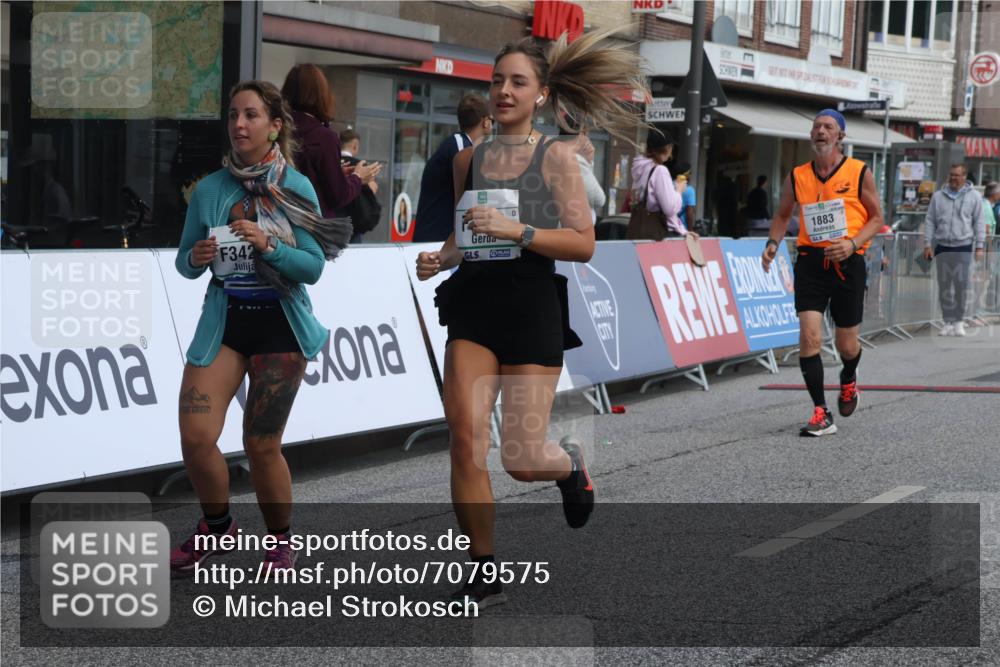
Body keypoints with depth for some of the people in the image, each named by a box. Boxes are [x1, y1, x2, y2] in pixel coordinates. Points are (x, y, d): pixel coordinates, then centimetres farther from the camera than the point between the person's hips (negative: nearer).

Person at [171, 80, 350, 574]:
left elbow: (314, 266, -7)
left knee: (262, 444, 1)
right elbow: (184, 263, 8)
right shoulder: (209, 189, 2)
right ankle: (216, 526, 18)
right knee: (196, 436, -9)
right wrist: (195, 258, -14)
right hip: (223, 318, 2)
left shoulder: (296, 189, -3)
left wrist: (268, 246, -22)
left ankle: (281, 542, 24)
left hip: (279, 323, -2)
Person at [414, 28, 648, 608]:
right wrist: (439, 259, 0)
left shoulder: (556, 156, -2)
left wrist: (518, 231, -21)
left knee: (524, 460, -4)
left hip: (533, 305, -3)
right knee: (466, 439, -10)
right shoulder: (470, 159, 10)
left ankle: (571, 462, 34)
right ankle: (485, 575, 3)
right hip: (475, 301, 3)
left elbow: (584, 245, -9)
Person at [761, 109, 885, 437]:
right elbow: (782, 214, 19)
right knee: (809, 337, -14)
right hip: (810, 261, 1)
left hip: (847, 263, -1)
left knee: (847, 344, 9)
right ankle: (821, 414, -8)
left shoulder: (859, 172, -1)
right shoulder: (797, 177, 5)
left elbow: (877, 218, 3)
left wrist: (853, 243, -14)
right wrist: (773, 243, 0)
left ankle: (849, 380, 45)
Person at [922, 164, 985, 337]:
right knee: (944, 286, 3)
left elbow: (979, 223, 4)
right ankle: (948, 322, 9)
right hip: (942, 246, 2)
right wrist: (928, 244, 4)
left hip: (963, 246, -2)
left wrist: (980, 246, -2)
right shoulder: (938, 196, 9)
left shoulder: (974, 196, 4)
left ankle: (959, 321, 2)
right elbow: (930, 221, 11)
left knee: (961, 284, -7)